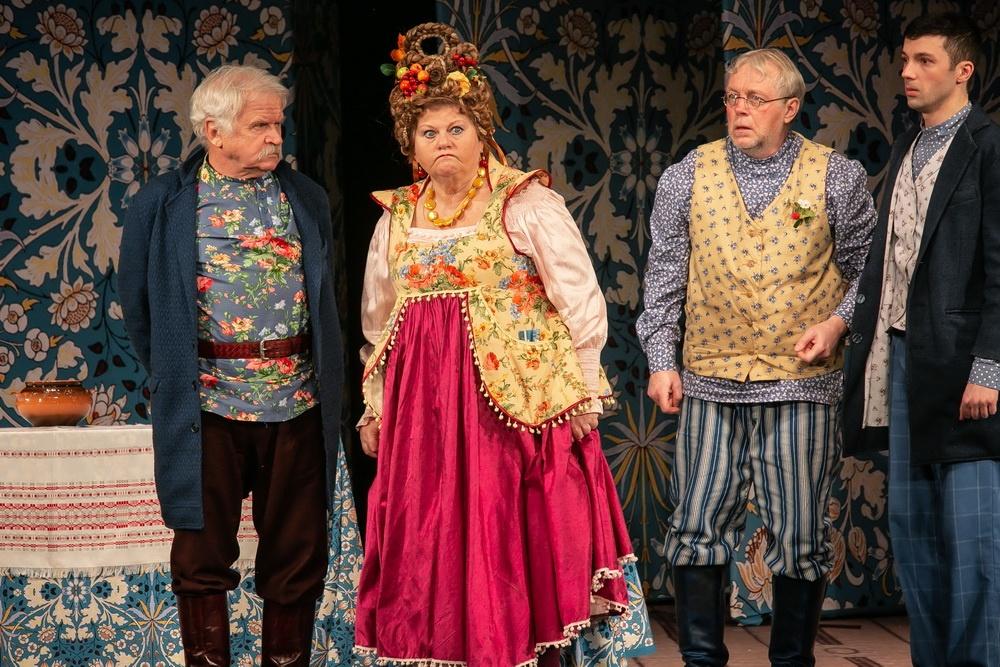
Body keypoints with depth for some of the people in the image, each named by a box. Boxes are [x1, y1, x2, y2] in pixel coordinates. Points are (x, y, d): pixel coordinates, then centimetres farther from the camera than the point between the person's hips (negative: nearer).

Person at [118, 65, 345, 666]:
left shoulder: (307, 199, 8)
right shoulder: (163, 204, 0)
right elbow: (138, 303, 8)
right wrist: (174, 378, 11)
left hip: (297, 401, 2)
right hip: (209, 404, -2)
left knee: (298, 553, 8)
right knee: (203, 555, 4)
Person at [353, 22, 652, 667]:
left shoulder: (525, 203, -3)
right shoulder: (396, 219, 12)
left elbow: (581, 299, -5)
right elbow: (378, 322, 21)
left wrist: (580, 391, -8)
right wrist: (376, 406, 19)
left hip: (513, 399, -5)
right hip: (422, 412, 5)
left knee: (513, 542, -4)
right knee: (430, 548, 5)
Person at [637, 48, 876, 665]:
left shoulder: (836, 177, 1)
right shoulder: (686, 178, 5)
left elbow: (864, 268, 9)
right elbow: (664, 277, 10)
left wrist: (837, 322, -8)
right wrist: (661, 360, 4)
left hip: (801, 383, -1)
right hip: (709, 382, 1)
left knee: (799, 537, 4)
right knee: (697, 528, 1)